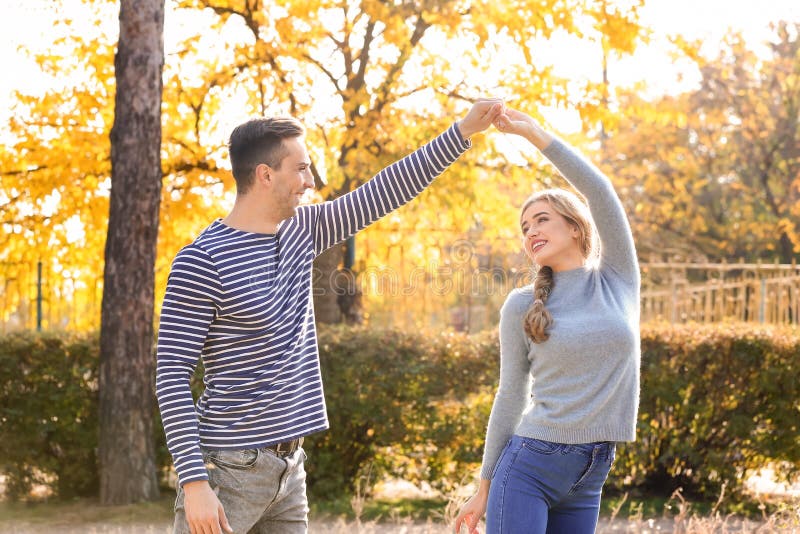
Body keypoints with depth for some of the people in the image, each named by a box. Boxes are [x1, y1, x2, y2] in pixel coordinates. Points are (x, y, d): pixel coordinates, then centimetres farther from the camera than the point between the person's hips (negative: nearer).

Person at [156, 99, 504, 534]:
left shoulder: (300, 230, 9)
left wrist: (464, 131, 11)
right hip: (227, 466, -7)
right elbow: (172, 376, -15)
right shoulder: (202, 261, -14)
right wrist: (194, 482, -21)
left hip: (288, 465, 8)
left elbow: (383, 193, 14)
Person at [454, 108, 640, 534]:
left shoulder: (619, 279, 5)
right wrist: (484, 486, 6)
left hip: (589, 475, 2)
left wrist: (536, 134, -8)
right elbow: (511, 395, 6)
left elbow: (599, 191, -7)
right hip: (527, 465, -2)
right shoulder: (521, 306, 3)